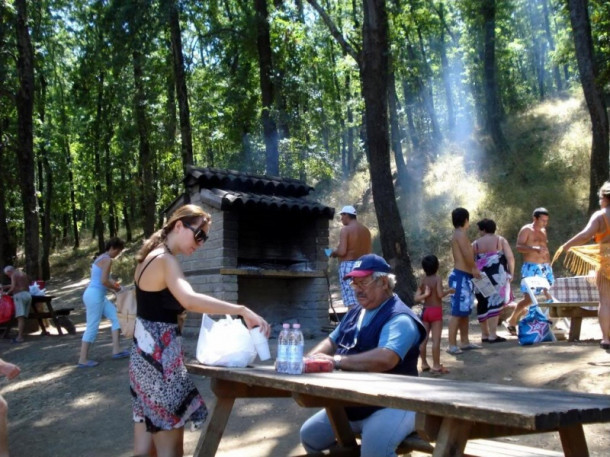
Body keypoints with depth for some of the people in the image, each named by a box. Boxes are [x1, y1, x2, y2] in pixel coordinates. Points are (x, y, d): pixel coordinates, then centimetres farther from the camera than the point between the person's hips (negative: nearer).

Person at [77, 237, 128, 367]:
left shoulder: (101, 257, 16)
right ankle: (83, 360, 2)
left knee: (116, 316, 11)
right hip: (95, 295, -10)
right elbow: (104, 281, -20)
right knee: (92, 327, -4)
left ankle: (116, 350, 10)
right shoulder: (107, 260, -14)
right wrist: (115, 287, -4)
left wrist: (112, 284, 11)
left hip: (97, 295, 10)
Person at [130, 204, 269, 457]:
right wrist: (242, 310, -40)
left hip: (145, 352, 10)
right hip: (159, 355, -10)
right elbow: (189, 300, -36)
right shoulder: (165, 260, -18)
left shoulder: (151, 256, 12)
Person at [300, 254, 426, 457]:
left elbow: (386, 359, -35)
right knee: (309, 435, 13)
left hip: (391, 406, -9)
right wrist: (308, 360, -1)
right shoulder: (356, 312, 11)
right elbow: (332, 341, 19)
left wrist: (337, 361, -30)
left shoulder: (399, 318, -19)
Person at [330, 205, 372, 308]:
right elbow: (369, 251, 15)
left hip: (348, 265, -7)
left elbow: (342, 251, -16)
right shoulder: (366, 230, 12)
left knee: (351, 301, -7)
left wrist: (333, 253, 4)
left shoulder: (345, 229, -8)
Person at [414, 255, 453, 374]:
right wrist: (449, 291, -4)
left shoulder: (422, 280, 3)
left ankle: (424, 364, 18)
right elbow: (440, 294, -19)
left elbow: (416, 298, -4)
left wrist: (425, 294, 5)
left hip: (425, 310, 5)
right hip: (436, 311, -5)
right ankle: (436, 366, -2)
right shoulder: (437, 278, -9)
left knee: (423, 338, 9)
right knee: (436, 339, -3)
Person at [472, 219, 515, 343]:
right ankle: (492, 335, -9)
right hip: (497, 276, -2)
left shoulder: (475, 243, 6)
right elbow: (510, 258, -5)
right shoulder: (501, 240, 3)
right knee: (495, 304, -3)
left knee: (483, 304, 12)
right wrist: (511, 273, 4)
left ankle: (484, 335, 18)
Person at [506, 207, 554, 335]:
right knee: (529, 298, -9)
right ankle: (511, 321, 9)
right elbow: (519, 247, -17)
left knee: (551, 296, 0)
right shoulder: (526, 229, -6)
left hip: (545, 267, 7)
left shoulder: (543, 231, 17)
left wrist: (549, 265, 20)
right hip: (531, 268, -7)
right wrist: (535, 249, -30)